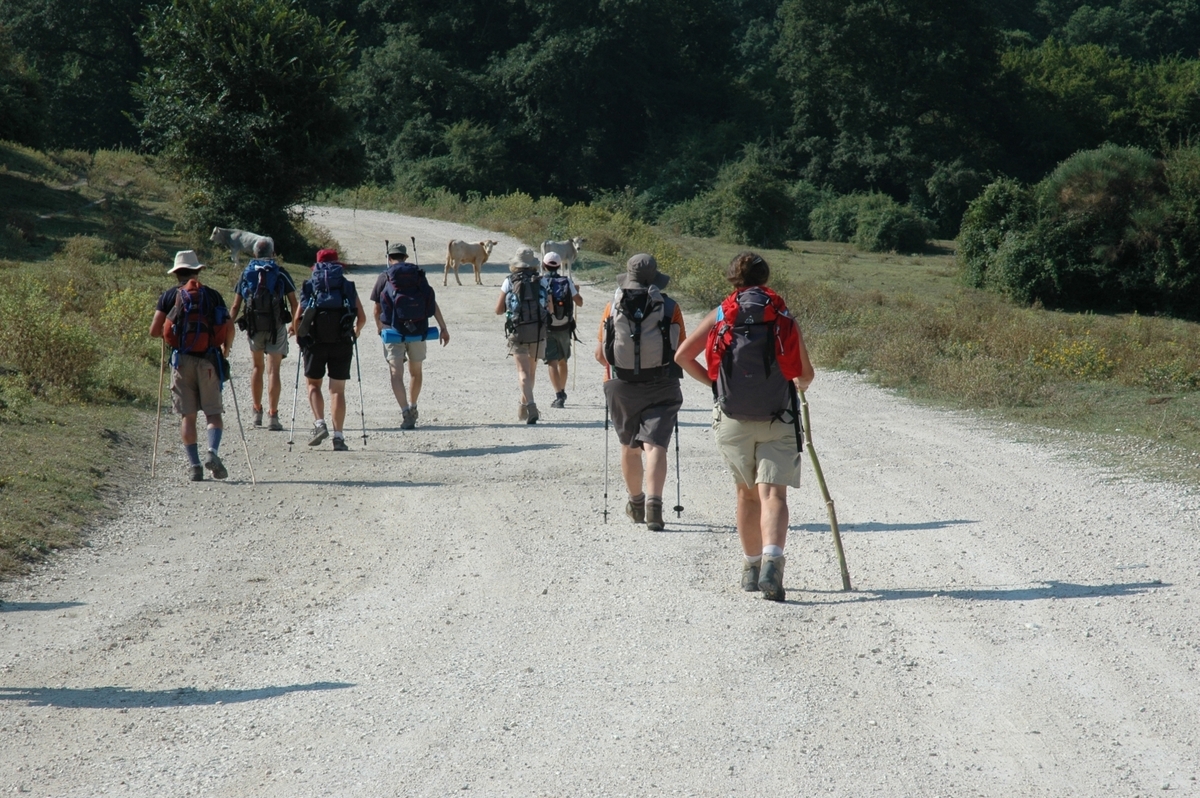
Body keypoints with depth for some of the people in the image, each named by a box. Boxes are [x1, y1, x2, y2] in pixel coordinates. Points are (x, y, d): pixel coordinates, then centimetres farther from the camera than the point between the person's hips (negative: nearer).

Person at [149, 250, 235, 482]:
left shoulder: (170, 295, 4)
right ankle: (212, 451, -17)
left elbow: (154, 331, -1)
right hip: (208, 360, 0)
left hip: (182, 360, 0)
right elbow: (229, 329, 3)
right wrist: (226, 347, 23)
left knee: (187, 415, 7)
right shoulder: (212, 295, 7)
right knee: (213, 411, 7)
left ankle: (194, 464, 1)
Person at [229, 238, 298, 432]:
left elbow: (236, 306, 7)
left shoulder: (246, 274, 8)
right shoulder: (281, 274, 2)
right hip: (276, 326, -2)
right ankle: (273, 416, -10)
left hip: (253, 326, 2)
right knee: (273, 370, -3)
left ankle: (257, 412, 23)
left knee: (257, 367, 20)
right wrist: (294, 324, 16)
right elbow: (293, 303, 1)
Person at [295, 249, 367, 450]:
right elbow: (362, 318, 6)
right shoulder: (347, 286, 11)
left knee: (313, 384, 17)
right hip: (342, 343, 1)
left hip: (314, 341, 0)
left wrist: (300, 337, 19)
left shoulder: (309, 286, 9)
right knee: (338, 389, 7)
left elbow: (297, 318, 2)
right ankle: (338, 437, 1)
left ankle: (319, 424, -3)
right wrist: (355, 333, 26)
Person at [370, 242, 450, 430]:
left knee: (396, 373, -3)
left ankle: (405, 412, -19)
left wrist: (379, 327, 26)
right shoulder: (419, 276, 7)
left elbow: (377, 310, 7)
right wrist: (443, 328, 2)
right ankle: (412, 408, 34)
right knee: (416, 371, 21)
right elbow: (433, 304, 0)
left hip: (393, 331, -3)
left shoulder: (384, 278, 1)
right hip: (417, 332, 3)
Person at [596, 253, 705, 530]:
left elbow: (600, 355, 5)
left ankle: (636, 503, 32)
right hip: (661, 387, -2)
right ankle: (654, 501, -24)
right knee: (655, 446, -6)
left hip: (621, 386, 2)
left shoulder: (612, 308, -1)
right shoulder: (670, 308, -4)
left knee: (629, 446, 17)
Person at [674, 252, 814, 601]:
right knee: (773, 494, -8)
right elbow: (806, 374, 6)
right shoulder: (784, 317, 2)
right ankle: (772, 562, -30)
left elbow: (682, 356, 0)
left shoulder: (721, 316, 3)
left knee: (746, 493, 19)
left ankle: (751, 566, 26)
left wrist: (713, 381, 14)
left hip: (733, 419, 2)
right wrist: (798, 385, 30)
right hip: (778, 419, -2)